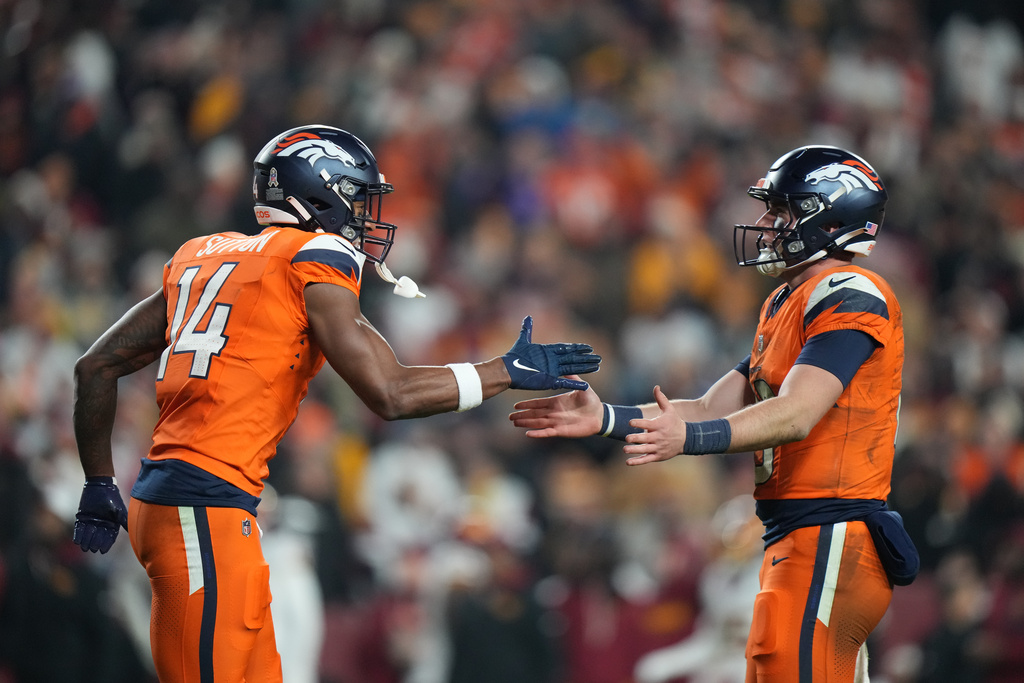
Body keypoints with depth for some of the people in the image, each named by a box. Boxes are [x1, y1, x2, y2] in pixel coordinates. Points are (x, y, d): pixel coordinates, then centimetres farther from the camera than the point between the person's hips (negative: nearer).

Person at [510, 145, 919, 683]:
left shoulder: (850, 297, -11)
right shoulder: (784, 305, 21)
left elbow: (795, 416, -22)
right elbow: (715, 410, 18)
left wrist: (688, 437, -35)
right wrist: (605, 418, 8)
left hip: (832, 538, -10)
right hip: (793, 537, 10)